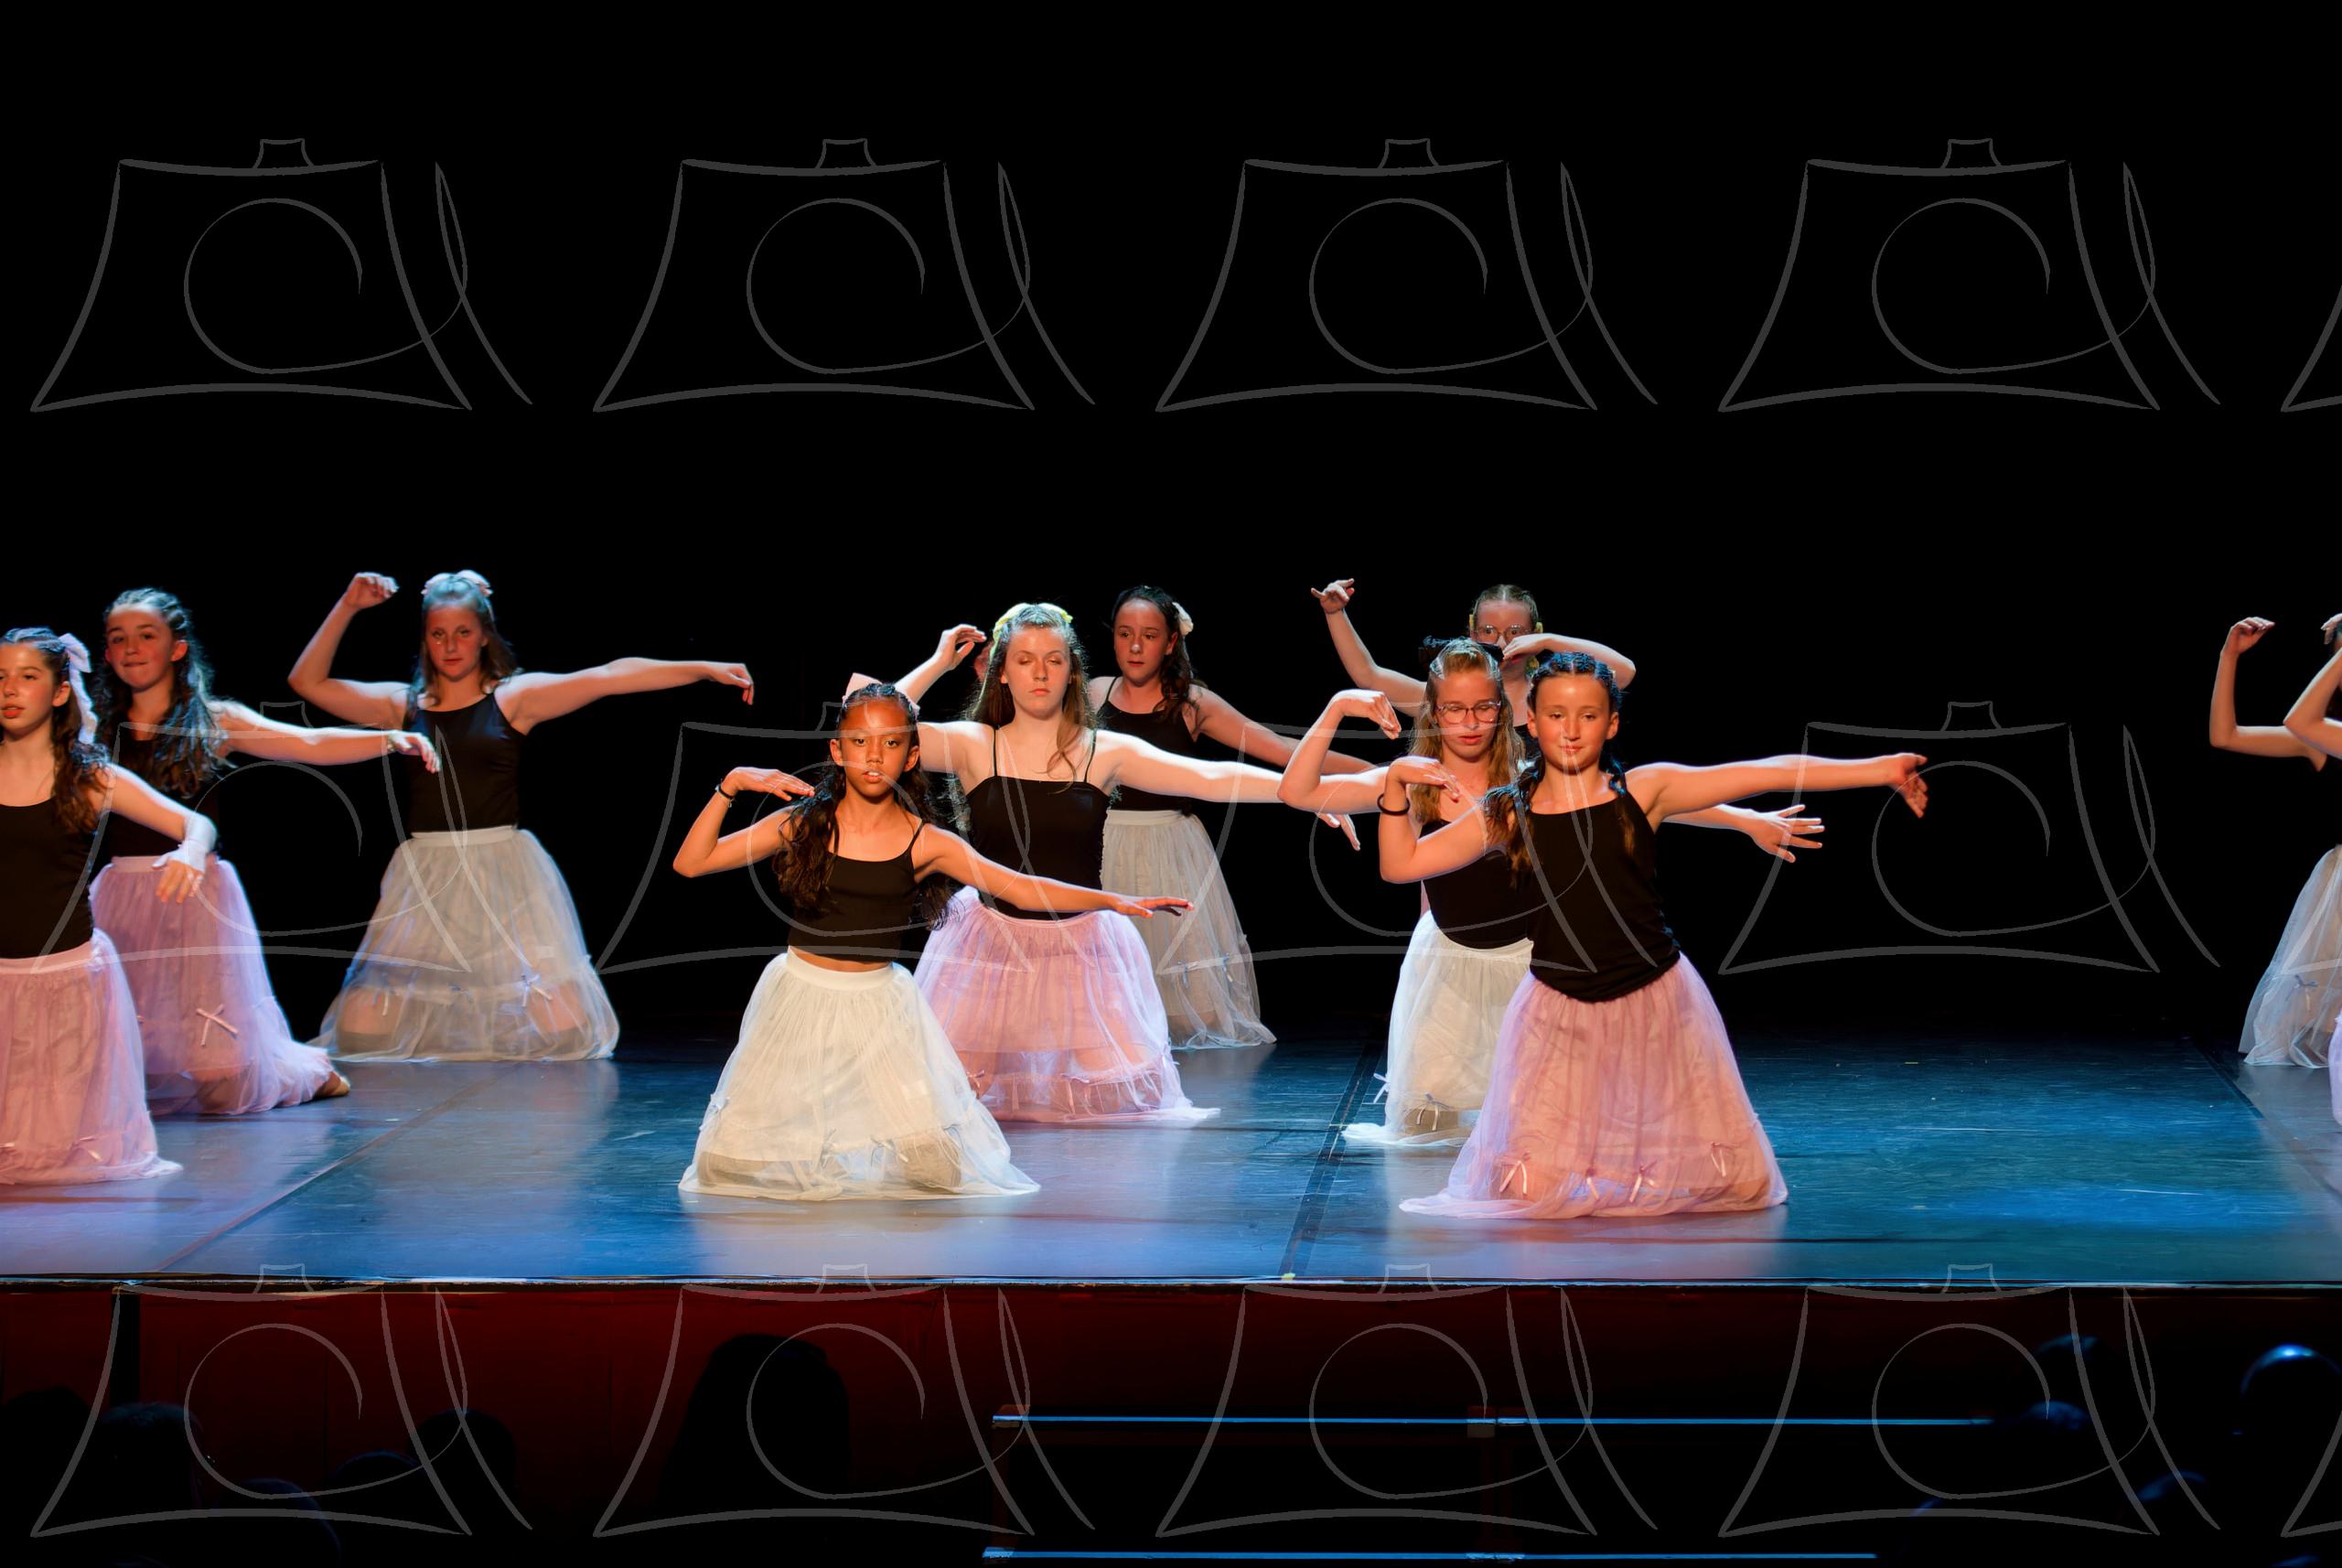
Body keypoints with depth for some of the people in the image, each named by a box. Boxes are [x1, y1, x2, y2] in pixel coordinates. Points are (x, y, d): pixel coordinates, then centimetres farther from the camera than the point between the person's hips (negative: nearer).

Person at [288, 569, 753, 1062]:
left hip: (503, 873, -2)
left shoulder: (515, 696, 2)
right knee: (363, 1034, -5)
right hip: (425, 878, 2)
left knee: (559, 1033, -10)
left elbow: (609, 677, -7)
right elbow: (308, 681, 7)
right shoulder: (403, 704, 9)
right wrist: (348, 607, 1)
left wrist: (704, 669, -13)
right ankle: (432, 1021, 28)